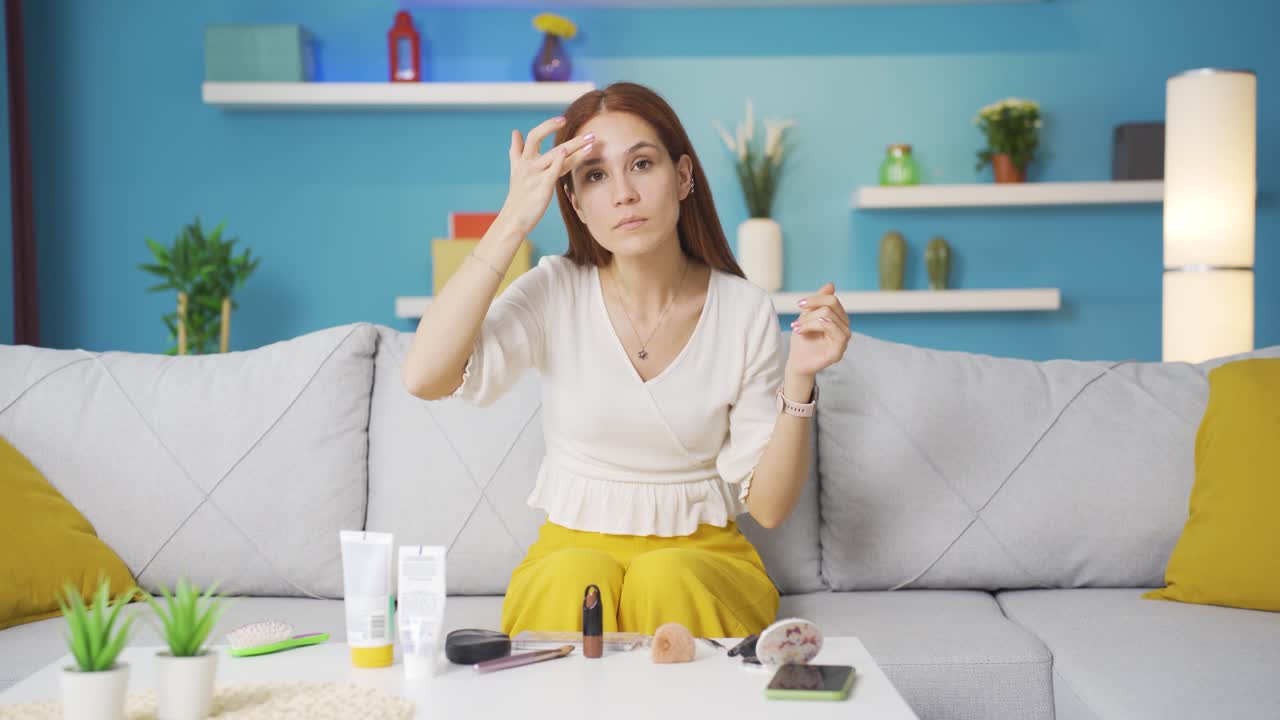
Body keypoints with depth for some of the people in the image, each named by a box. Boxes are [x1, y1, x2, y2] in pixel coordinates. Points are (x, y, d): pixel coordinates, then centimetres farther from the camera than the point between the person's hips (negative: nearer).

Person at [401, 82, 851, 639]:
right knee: (577, 582, -33)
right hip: (570, 552, 0)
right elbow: (423, 378, -25)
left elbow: (768, 506, -3)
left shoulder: (745, 311, -6)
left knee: (665, 580, -32)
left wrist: (800, 380, -20)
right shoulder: (556, 292, -6)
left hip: (703, 557, 1)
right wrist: (514, 220, -22)